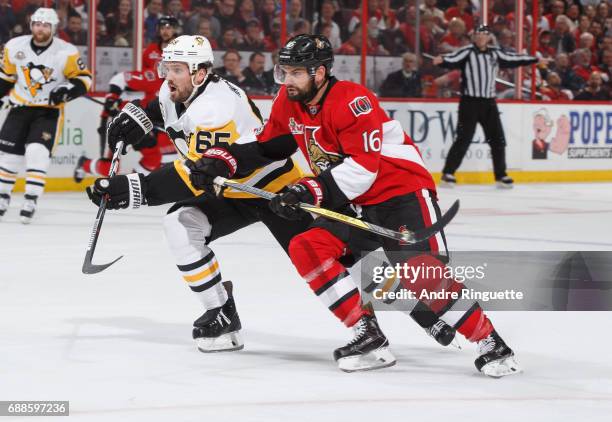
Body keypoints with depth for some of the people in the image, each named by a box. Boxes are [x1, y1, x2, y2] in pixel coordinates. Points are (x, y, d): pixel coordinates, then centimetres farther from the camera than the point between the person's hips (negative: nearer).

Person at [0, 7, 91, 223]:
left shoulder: (66, 53, -15)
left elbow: (84, 79, -9)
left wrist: (66, 92, -24)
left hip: (49, 111, -3)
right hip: (20, 107, 4)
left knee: (37, 152, -19)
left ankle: (31, 200, -13)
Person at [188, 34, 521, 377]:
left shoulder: (352, 101, -22)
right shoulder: (289, 104, 3)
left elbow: (362, 168, -28)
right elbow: (266, 148, 14)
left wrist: (311, 192, -34)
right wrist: (224, 162, -1)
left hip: (403, 192, -8)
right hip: (355, 205, 8)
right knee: (306, 248, -11)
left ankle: (492, 344, -13)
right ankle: (369, 338, -9)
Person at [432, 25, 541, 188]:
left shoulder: (495, 54, 11)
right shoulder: (467, 52, -5)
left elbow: (513, 59, 21)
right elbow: (452, 60, -21)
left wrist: (536, 60, 25)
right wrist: (441, 61, -42)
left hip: (489, 102, 5)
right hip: (469, 101, -5)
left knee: (498, 139, 6)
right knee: (464, 138, -10)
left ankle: (500, 175, 18)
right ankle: (448, 173, -3)